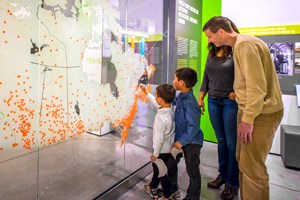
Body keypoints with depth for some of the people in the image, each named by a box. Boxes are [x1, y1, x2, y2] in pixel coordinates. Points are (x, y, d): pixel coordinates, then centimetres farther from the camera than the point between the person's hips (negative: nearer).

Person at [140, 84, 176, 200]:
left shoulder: (160, 118, -33)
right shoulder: (170, 109, -8)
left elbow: (159, 139, -27)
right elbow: (156, 104, 11)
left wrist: (155, 154, -14)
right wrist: (146, 93, 16)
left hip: (163, 150, -9)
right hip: (169, 147, 9)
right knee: (156, 168, 29)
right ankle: (153, 187, 51)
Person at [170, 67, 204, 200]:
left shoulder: (189, 102, -29)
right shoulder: (180, 96, -2)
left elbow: (193, 126, -30)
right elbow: (171, 101, 22)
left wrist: (182, 141, -24)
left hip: (191, 142, -9)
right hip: (181, 138, 9)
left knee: (193, 172, 12)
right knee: (171, 163, 23)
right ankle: (172, 189, 46)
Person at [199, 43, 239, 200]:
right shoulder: (211, 55, 12)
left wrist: (237, 92, -16)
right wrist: (200, 99, 11)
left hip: (231, 101, -5)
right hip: (213, 101, 5)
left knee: (231, 142, 3)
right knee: (221, 140, 14)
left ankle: (232, 182, 19)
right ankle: (222, 174, 30)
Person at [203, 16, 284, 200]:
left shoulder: (244, 44, -17)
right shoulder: (240, 44, 13)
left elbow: (257, 86, -23)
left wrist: (248, 119, -20)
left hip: (261, 113, -10)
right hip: (249, 110, 10)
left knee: (252, 167, -1)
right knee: (243, 159, 18)